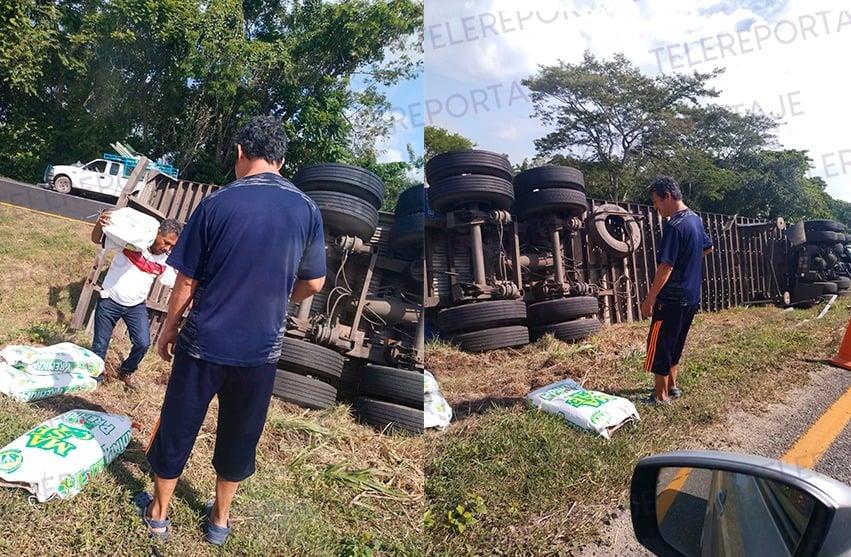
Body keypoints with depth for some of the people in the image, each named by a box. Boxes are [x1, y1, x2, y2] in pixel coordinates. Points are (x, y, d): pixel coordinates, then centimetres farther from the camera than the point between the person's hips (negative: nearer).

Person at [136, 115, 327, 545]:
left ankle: (157, 512, 36)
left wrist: (168, 329, 10)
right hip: (262, 348, 2)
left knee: (177, 428, 18)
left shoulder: (216, 204, -11)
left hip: (204, 343, -1)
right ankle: (220, 519, 35)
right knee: (240, 435, 19)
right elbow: (313, 284, 2)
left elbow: (187, 281, -6)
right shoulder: (306, 210, -5)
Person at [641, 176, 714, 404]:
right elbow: (708, 248, 26)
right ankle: (672, 386, 30)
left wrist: (649, 299, -18)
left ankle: (661, 396, 9)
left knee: (658, 345, 1)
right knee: (674, 343, 20)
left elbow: (666, 267, -23)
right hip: (691, 296, 9)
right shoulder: (695, 219, 8)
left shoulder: (674, 226, -21)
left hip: (672, 298, -9)